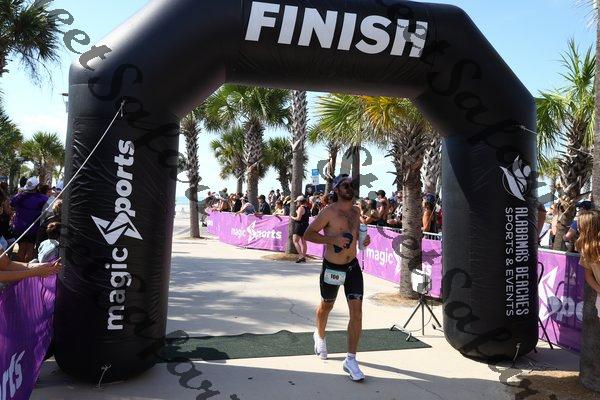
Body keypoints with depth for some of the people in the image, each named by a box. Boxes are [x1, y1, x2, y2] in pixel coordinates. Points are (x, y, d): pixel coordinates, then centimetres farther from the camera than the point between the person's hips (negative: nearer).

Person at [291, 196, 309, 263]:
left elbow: (298, 218, -21)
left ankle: (301, 256, -14)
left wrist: (292, 217, -4)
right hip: (305, 226, 9)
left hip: (299, 226, -9)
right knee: (303, 242, 11)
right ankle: (304, 257, 14)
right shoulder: (307, 208, 11)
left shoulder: (300, 208, -15)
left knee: (295, 241, -5)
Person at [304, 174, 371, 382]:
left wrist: (363, 238, 0)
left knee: (357, 311, -6)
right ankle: (320, 336, 50)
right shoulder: (329, 212, -16)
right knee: (326, 306, 18)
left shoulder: (356, 211, 3)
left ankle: (351, 359, 4)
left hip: (353, 266, 4)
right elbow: (308, 234, -14)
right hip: (332, 268, -4)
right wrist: (332, 239, -26)